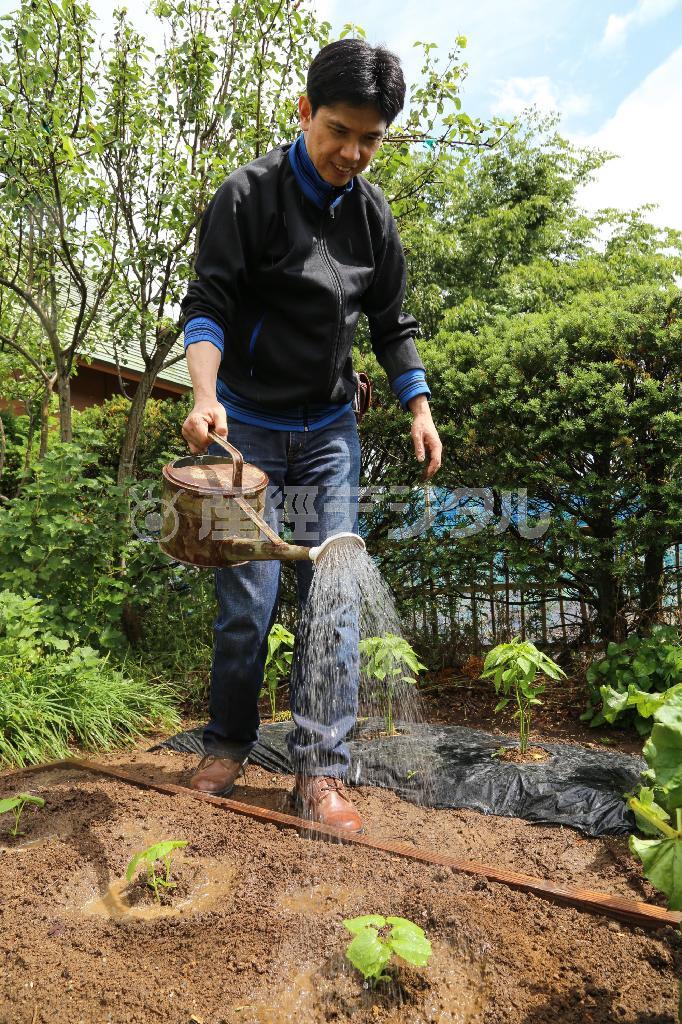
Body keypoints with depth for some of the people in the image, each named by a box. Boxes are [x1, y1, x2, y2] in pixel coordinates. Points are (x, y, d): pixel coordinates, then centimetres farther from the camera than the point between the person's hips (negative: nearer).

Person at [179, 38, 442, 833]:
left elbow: (390, 322, 14)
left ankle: (320, 772, 6)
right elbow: (207, 304, -10)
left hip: (331, 431, 4)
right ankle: (227, 746, 20)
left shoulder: (373, 214, 9)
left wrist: (418, 407, 5)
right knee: (247, 599, -3)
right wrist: (205, 396, -27)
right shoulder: (249, 193, -4)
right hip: (248, 426, -3)